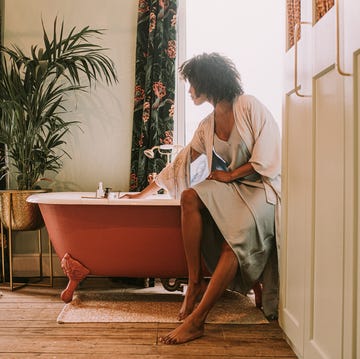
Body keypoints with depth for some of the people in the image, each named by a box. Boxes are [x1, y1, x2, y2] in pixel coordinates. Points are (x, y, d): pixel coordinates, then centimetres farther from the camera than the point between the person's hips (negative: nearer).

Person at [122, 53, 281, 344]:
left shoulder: (250, 107, -6)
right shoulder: (207, 127, 13)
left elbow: (268, 159, -11)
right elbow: (180, 164, 17)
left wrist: (229, 175, -7)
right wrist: (143, 193, 19)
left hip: (263, 187, -6)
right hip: (233, 189, 6)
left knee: (234, 241, -30)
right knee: (189, 196, -23)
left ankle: (196, 320, -29)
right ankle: (195, 283, -20)